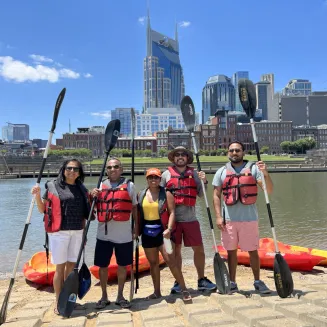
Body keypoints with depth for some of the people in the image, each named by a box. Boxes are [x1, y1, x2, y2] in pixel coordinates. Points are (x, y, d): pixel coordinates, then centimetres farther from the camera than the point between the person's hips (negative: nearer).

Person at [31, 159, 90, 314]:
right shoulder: (53, 186, -3)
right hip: (59, 232, -4)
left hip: (77, 232, 4)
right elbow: (42, 210, 0)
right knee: (60, 267, 1)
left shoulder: (82, 189, 9)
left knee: (72, 266, 11)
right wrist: (37, 196, -14)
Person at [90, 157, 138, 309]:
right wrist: (92, 197, -7)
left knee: (122, 265, 9)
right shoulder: (101, 186, 7)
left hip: (124, 234, -1)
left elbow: (135, 207, 7)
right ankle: (104, 297, 26)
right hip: (103, 234, 2)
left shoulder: (129, 185, 2)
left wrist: (137, 226, 3)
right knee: (102, 265, 8)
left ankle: (120, 296, 26)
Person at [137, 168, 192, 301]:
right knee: (153, 262, 13)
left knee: (170, 260, -9)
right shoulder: (141, 194, 8)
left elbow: (172, 212, -8)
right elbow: (138, 214, 12)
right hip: (147, 232, 4)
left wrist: (169, 229, -20)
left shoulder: (166, 193, -3)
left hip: (162, 230, -4)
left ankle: (184, 289, 3)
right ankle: (157, 292, 26)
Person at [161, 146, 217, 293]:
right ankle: (178, 282, 22)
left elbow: (202, 195, 6)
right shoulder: (166, 174, 3)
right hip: (173, 218, -1)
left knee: (199, 249, 6)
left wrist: (204, 181, -10)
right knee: (176, 250, 7)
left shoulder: (194, 174, 8)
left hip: (190, 218, 2)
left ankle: (201, 280, 25)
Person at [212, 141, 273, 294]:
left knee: (253, 251, 8)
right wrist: (218, 216, -3)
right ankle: (232, 283, 23)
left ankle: (258, 281, 25)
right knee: (231, 251, 10)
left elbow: (269, 190, -4)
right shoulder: (222, 172, 5)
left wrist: (265, 174, -21)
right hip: (229, 218, 1)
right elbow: (216, 195, 5)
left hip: (249, 218, -1)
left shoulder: (253, 168, 1)